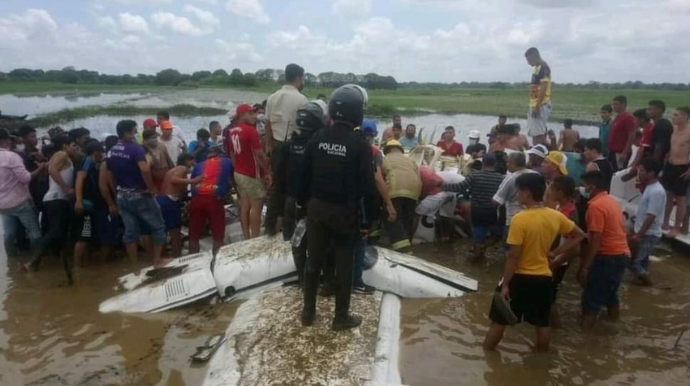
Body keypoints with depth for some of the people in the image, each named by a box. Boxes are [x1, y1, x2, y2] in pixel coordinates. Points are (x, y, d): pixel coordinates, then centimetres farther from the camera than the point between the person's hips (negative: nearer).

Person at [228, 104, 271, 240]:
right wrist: (267, 172, -10)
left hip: (239, 174, 8)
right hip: (252, 175, -8)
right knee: (256, 207, -2)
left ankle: (246, 238, 17)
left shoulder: (232, 131, 9)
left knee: (244, 206, 12)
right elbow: (260, 154, -19)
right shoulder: (250, 130, -17)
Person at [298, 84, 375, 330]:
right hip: (344, 211, -4)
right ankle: (341, 317, 19)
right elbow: (366, 186, -12)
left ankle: (308, 312, 25)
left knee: (313, 260, 15)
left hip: (317, 207, 5)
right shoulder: (360, 144, -13)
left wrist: (302, 201, 16)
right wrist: (366, 218, -4)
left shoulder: (318, 138, 0)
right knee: (344, 265, 9)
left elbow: (305, 174, 6)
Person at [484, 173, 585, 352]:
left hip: (520, 278, -5)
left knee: (499, 320, 11)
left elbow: (513, 256, -20)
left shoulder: (520, 219, -21)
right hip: (544, 278, 5)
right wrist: (555, 252, 9)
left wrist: (505, 284, -13)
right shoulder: (556, 216, -2)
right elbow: (579, 236, 12)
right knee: (543, 322, 18)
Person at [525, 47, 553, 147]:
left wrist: (537, 106, -23)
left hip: (541, 105, -10)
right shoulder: (537, 68, 18)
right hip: (535, 105, 10)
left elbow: (543, 88, -19)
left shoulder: (543, 68, -11)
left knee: (539, 134, -10)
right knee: (534, 133, 11)